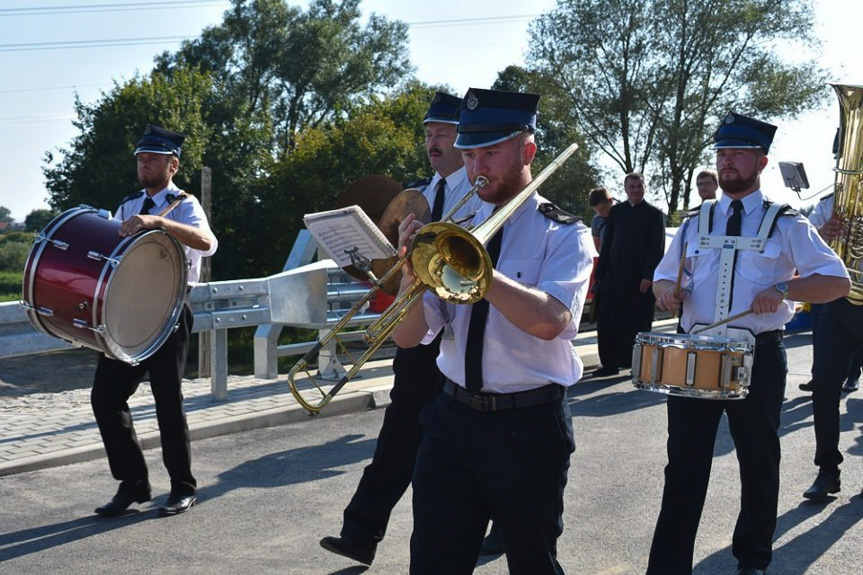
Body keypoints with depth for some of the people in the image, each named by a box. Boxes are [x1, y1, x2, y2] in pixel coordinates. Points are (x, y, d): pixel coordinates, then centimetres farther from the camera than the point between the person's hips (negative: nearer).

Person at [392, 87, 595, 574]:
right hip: (453, 419, 4)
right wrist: (414, 271, -17)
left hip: (529, 425, -3)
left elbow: (550, 320, -26)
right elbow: (408, 337, 2)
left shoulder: (564, 235, -6)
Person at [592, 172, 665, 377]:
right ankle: (610, 363, 11)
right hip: (615, 276, 3)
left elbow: (657, 248, -4)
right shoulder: (616, 211, 12)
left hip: (640, 279, -3)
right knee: (608, 321, 2)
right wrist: (601, 273, 7)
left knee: (639, 322, 3)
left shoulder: (654, 214, 2)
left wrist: (648, 276, -13)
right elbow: (607, 243, 13)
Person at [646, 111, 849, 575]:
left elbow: (838, 281, -5)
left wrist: (783, 288, -22)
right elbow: (664, 275, 19)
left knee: (758, 464, 12)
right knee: (684, 466, 4)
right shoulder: (696, 223, 11)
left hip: (758, 358, -2)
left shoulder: (786, 225, 0)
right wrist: (667, 288, -6)